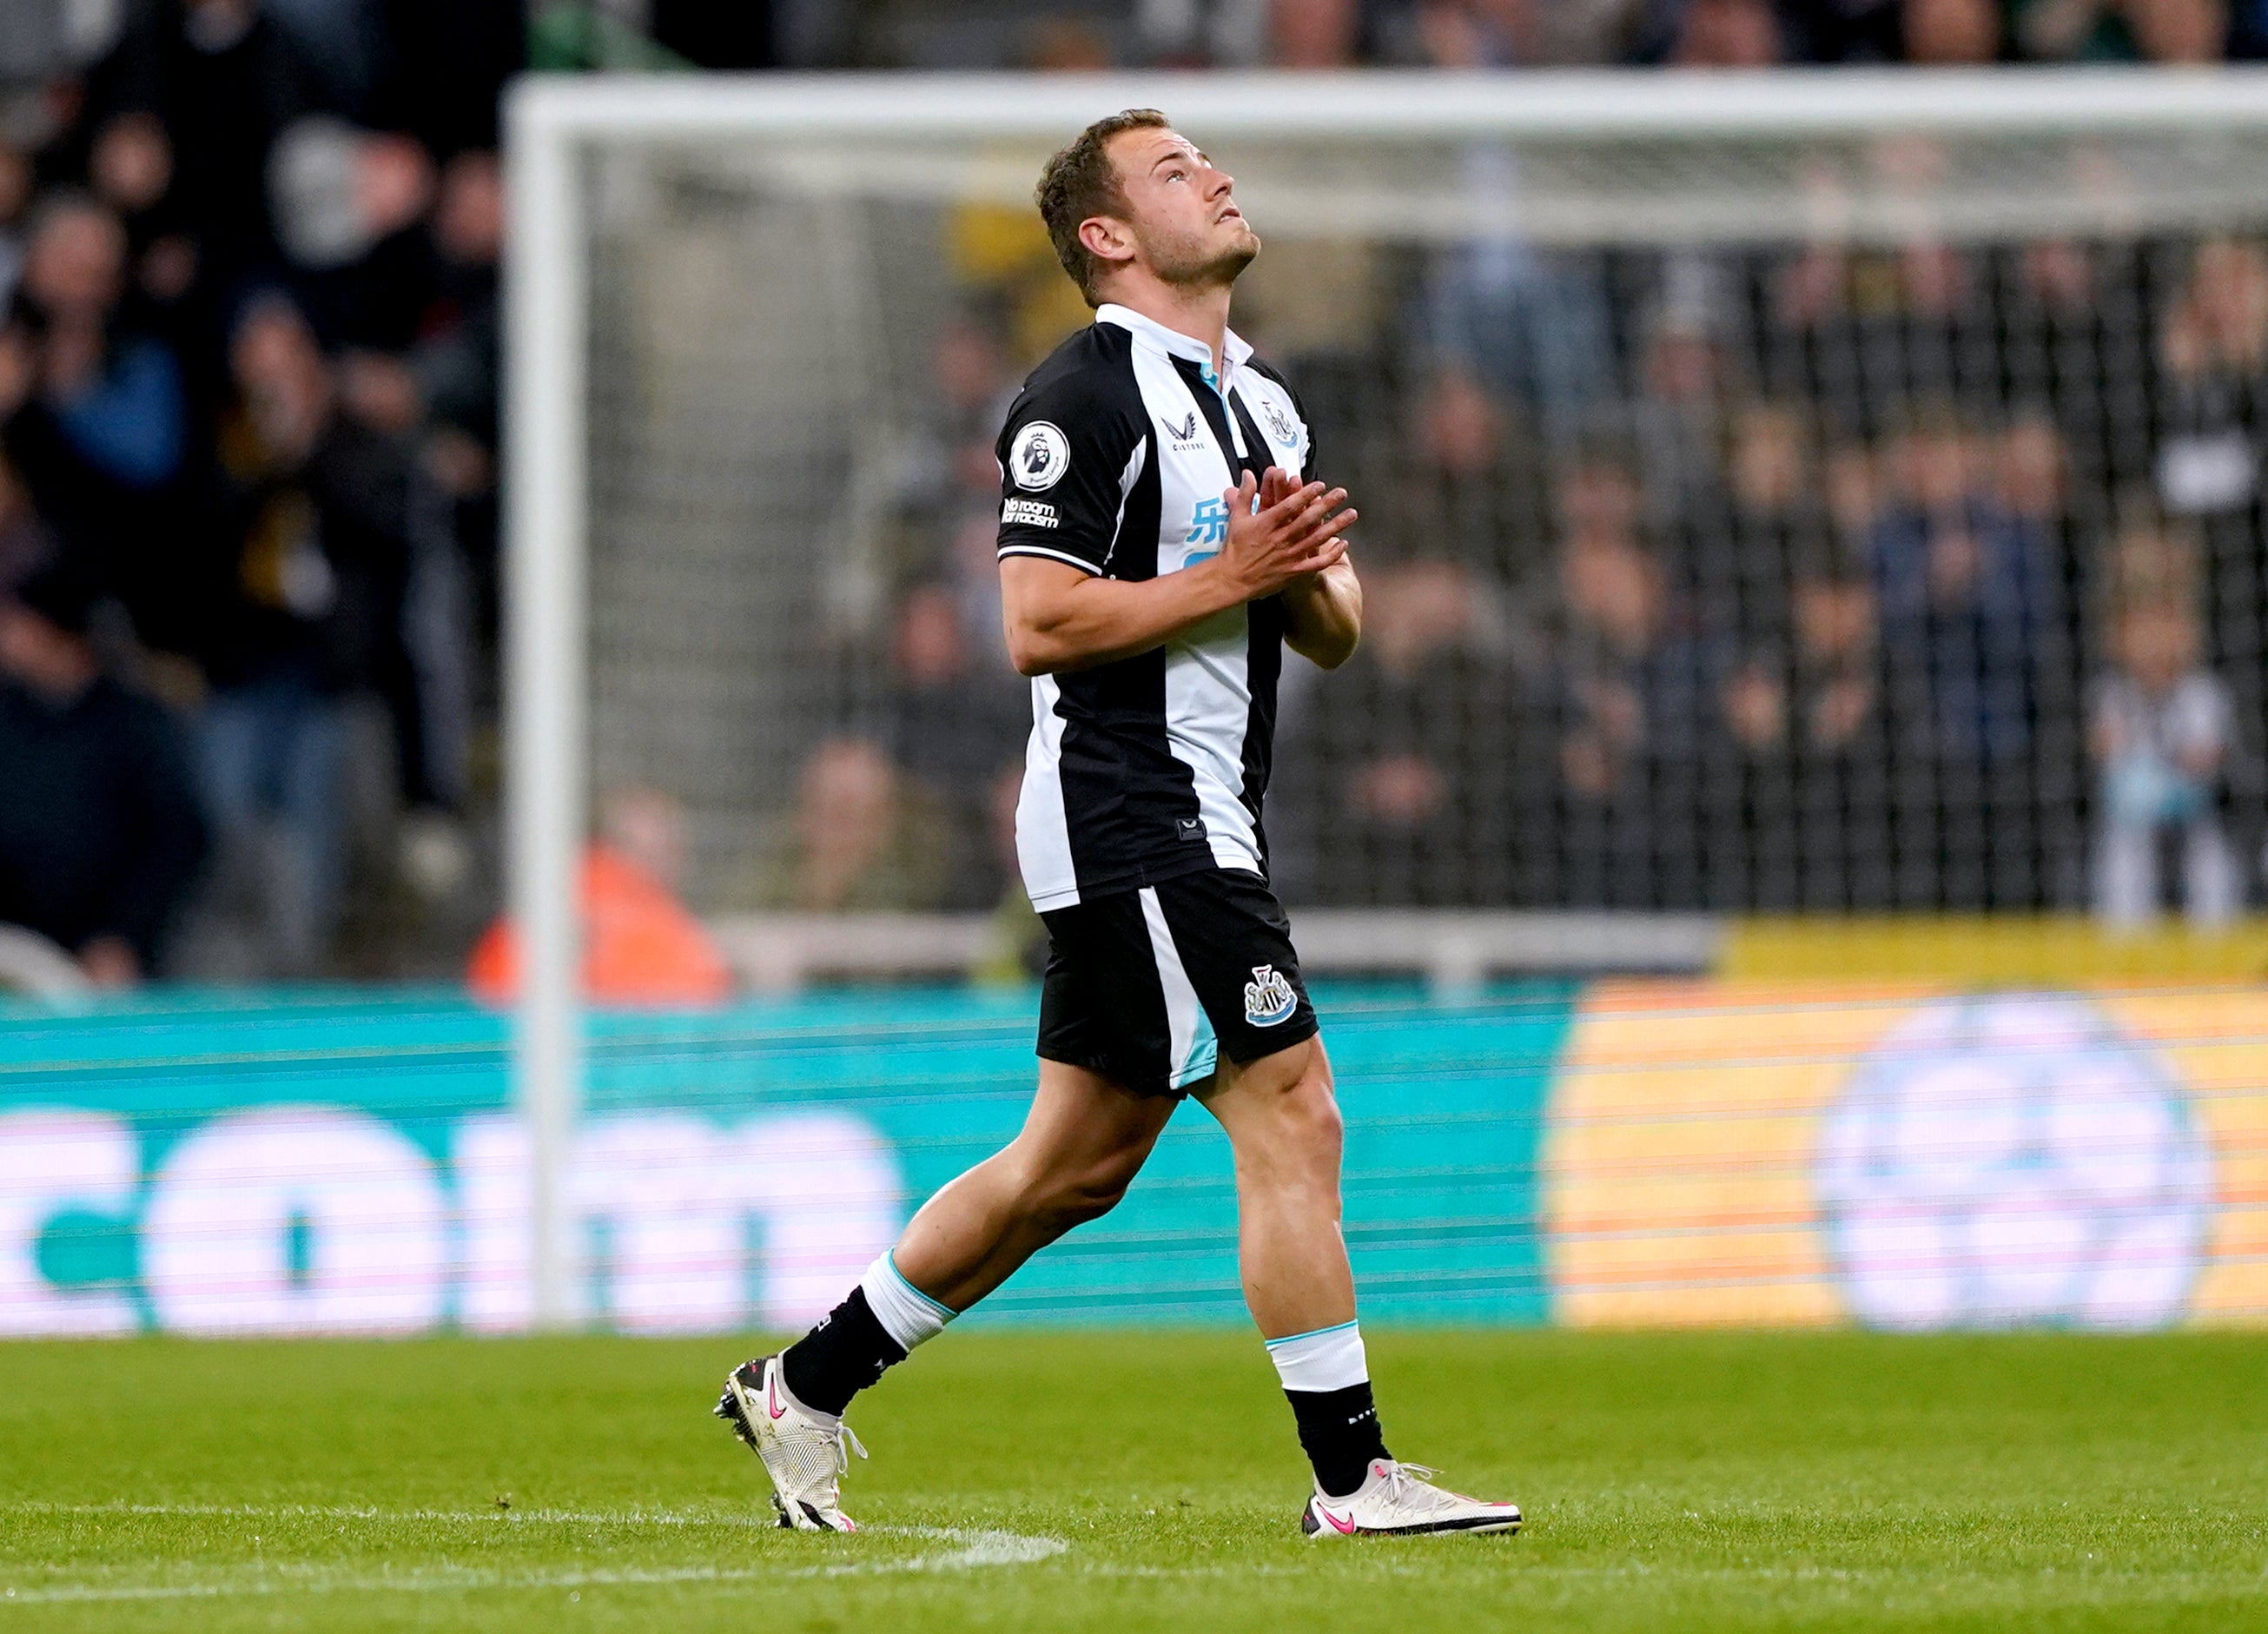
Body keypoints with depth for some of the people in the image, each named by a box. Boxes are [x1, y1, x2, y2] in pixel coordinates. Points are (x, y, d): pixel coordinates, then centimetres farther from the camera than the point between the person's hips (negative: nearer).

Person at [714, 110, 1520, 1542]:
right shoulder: (1085, 400, -11)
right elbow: (1040, 624, -17)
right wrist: (1229, 578, -19)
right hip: (1130, 817, -10)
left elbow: (1337, 634, 18)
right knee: (1294, 1118, -12)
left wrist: (1303, 573, -4)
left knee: (1073, 1167, 12)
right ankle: (1353, 1478, -9)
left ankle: (805, 1387, 22)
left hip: (1204, 820, 10)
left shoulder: (1261, 402, 18)